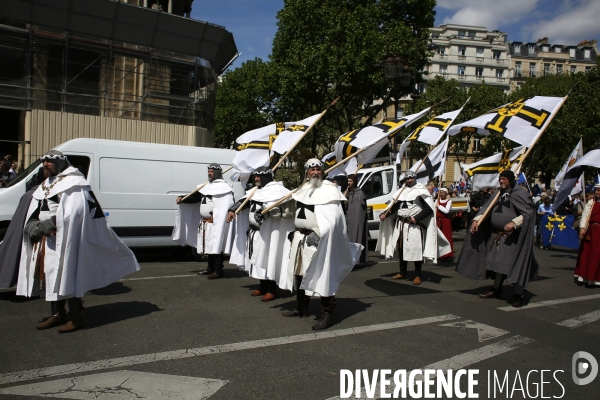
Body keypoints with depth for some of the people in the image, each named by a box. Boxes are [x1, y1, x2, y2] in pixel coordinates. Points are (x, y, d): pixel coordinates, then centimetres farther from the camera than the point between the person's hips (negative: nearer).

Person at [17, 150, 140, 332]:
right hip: (45, 241, 9)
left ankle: (77, 317, 1)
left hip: (65, 238, -9)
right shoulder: (43, 187, 19)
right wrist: (34, 226, -5)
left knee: (67, 276, -8)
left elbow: (73, 213, -19)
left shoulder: (72, 184, -8)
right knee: (51, 276, 14)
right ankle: (57, 314, 26)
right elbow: (32, 216, 15)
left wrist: (51, 223, -24)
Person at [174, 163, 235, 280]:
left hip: (216, 223, -9)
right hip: (205, 222, 9)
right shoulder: (207, 186, 17)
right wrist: (182, 199, 5)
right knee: (209, 246, 17)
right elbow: (195, 196, 18)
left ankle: (218, 271, -1)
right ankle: (210, 268, 28)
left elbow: (225, 207, -18)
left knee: (216, 246, -7)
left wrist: (215, 215, -25)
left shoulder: (223, 187, -10)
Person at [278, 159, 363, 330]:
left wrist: (317, 234, -22)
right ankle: (301, 307, 32)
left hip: (320, 239, -8)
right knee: (299, 273, 17)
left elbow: (333, 218, -16)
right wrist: (296, 232, 13)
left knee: (322, 277, -6)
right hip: (300, 238, 8)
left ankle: (327, 314, 2)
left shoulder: (329, 189, -7)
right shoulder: (303, 190, 16)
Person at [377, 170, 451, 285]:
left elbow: (429, 208, -10)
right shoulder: (401, 191, 14)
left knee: (416, 249, -7)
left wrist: (416, 218, -18)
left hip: (414, 225, -6)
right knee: (401, 248, 12)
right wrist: (385, 214, 1)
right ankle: (403, 273, 26)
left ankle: (418, 276, 3)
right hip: (400, 224, 6)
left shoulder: (421, 191, -4)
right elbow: (395, 206, 17)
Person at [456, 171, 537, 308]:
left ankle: (518, 294, 4)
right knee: (497, 261, 14)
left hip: (513, 235, -7)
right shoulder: (499, 194, 11)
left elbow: (529, 212, -17)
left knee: (515, 263, -5)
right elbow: (486, 208, 6)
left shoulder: (519, 193, -10)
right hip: (497, 234, 7)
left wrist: (514, 223, -28)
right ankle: (496, 289, 29)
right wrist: (476, 220, -9)